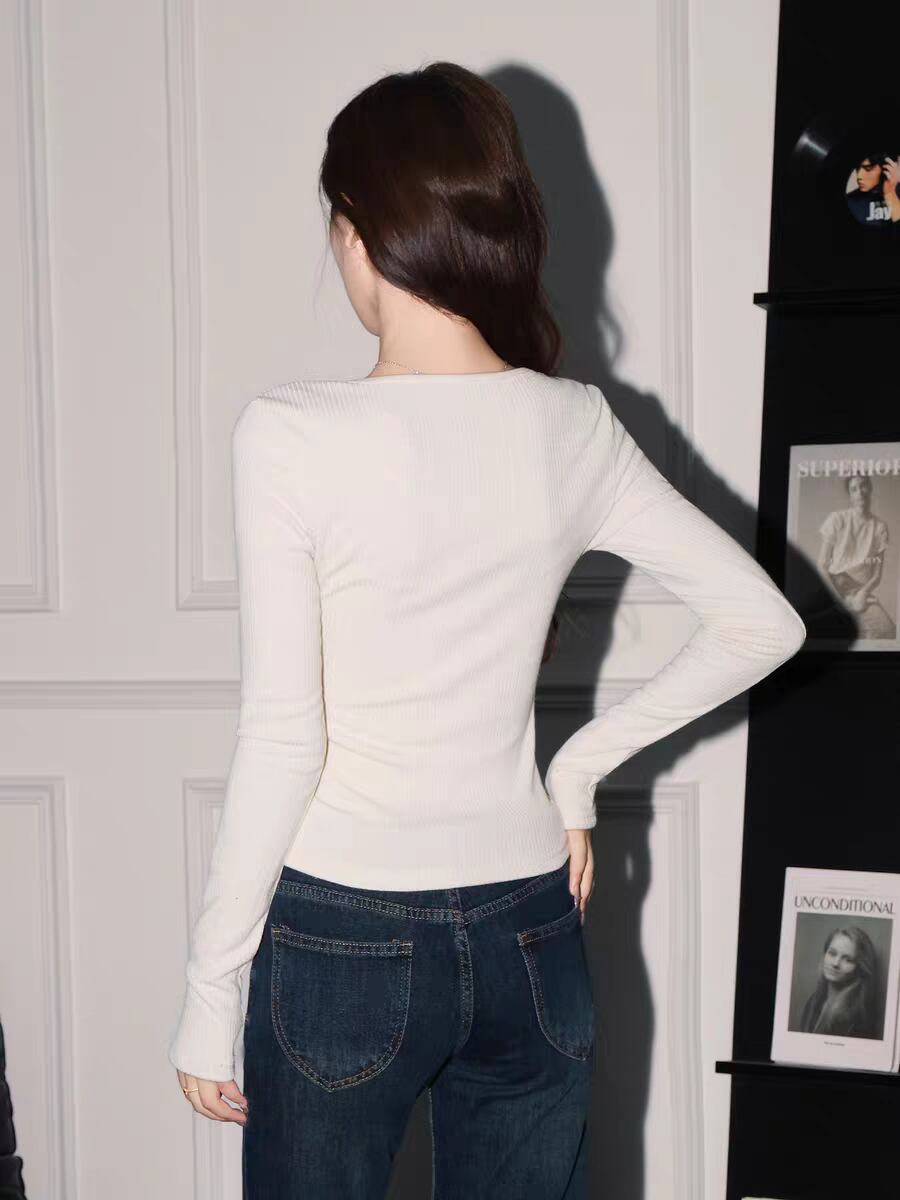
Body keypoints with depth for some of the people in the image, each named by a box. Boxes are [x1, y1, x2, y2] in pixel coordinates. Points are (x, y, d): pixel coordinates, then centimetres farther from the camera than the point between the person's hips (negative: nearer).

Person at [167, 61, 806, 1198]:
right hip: (528, 932, 4)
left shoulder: (290, 435, -16)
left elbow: (283, 738, -16)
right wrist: (582, 764, 8)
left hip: (343, 936, -4)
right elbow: (764, 622, 3)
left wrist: (210, 990, -7)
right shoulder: (575, 429, -3)